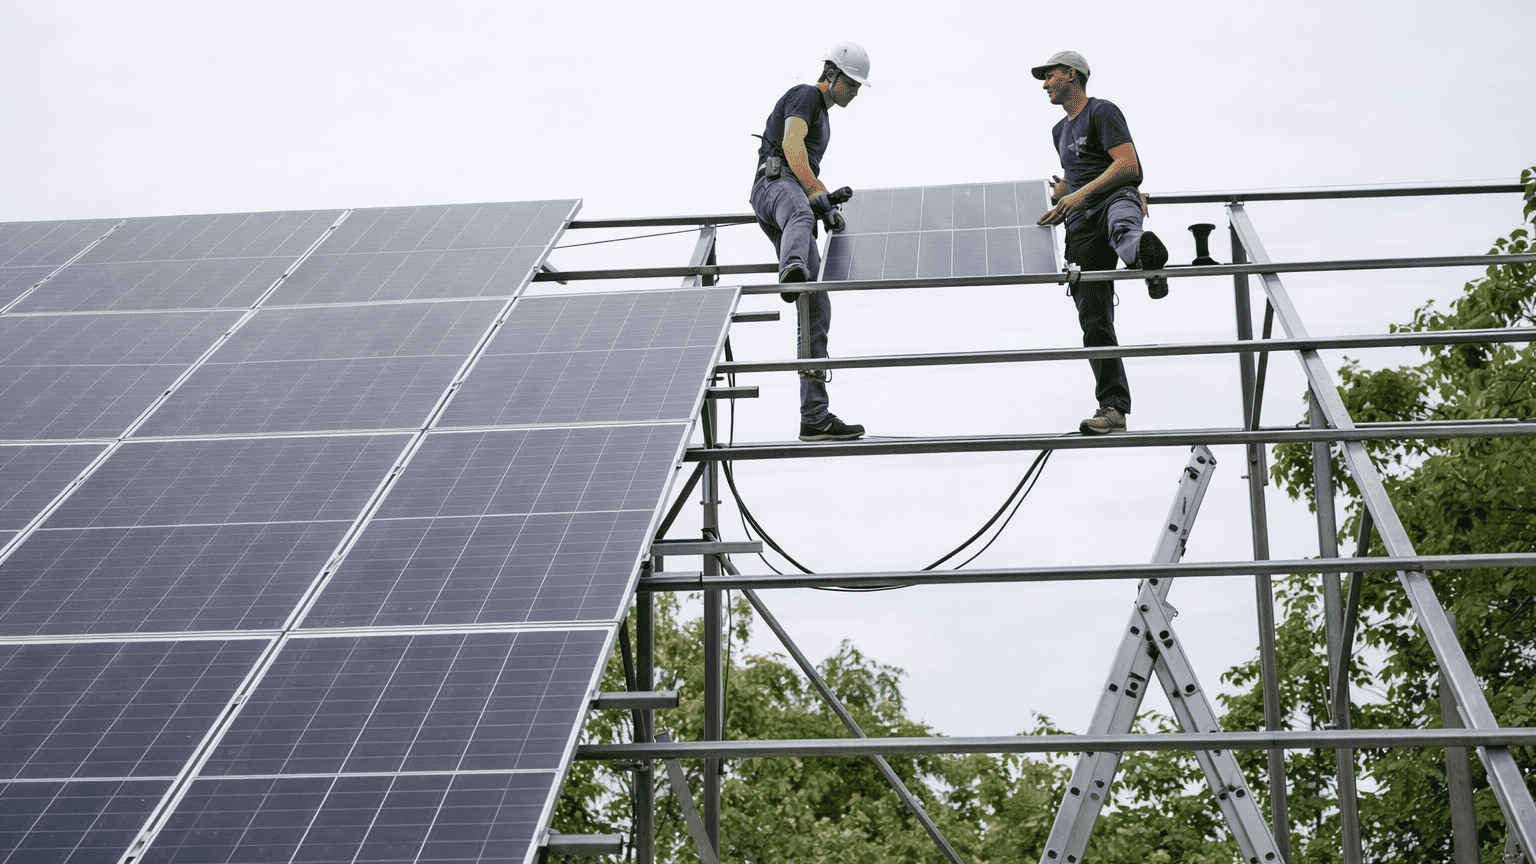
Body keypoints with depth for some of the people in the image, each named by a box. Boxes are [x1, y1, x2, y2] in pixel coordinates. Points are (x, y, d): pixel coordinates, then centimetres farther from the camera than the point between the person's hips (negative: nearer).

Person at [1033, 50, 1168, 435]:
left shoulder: (1102, 112, 4)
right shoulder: (1060, 131, 30)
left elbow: (1128, 165, -11)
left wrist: (1081, 195, -17)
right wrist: (1053, 201, 32)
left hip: (1116, 198, -7)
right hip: (1081, 226, 7)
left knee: (1120, 223, -47)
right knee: (1093, 320, -7)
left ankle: (1146, 256, -84)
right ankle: (1113, 408, -11)